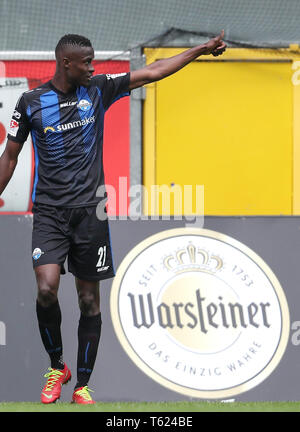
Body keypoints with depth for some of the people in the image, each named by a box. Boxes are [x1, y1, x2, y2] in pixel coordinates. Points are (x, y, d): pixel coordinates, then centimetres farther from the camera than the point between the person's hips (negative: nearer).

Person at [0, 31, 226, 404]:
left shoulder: (97, 90, 4)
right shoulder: (31, 102, -1)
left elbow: (152, 72, 8)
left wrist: (202, 50, 7)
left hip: (89, 210, 2)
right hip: (49, 211, -2)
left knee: (89, 301, 4)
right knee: (46, 288, -19)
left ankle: (82, 385, 13)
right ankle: (56, 366, 4)